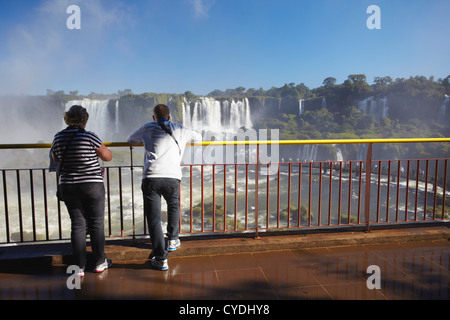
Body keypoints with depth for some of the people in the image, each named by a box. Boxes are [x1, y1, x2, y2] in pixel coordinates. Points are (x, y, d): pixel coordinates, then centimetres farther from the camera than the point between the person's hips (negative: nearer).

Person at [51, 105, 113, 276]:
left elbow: (55, 158, 18)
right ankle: (100, 262, 20)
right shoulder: (89, 136, -14)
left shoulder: (58, 138, 0)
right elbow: (108, 156, -4)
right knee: (96, 224, 9)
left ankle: (79, 267, 14)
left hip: (68, 187, 4)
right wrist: (97, 147, 14)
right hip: (92, 186, -4)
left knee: (77, 225, 10)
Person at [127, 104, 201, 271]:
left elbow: (131, 139, 33)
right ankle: (172, 240, 37)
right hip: (172, 178, 2)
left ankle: (161, 258, 5)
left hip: (151, 178, -1)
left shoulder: (148, 128, 17)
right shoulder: (180, 130, 19)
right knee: (173, 206, 31)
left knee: (153, 219, 5)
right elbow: (198, 137, 36)